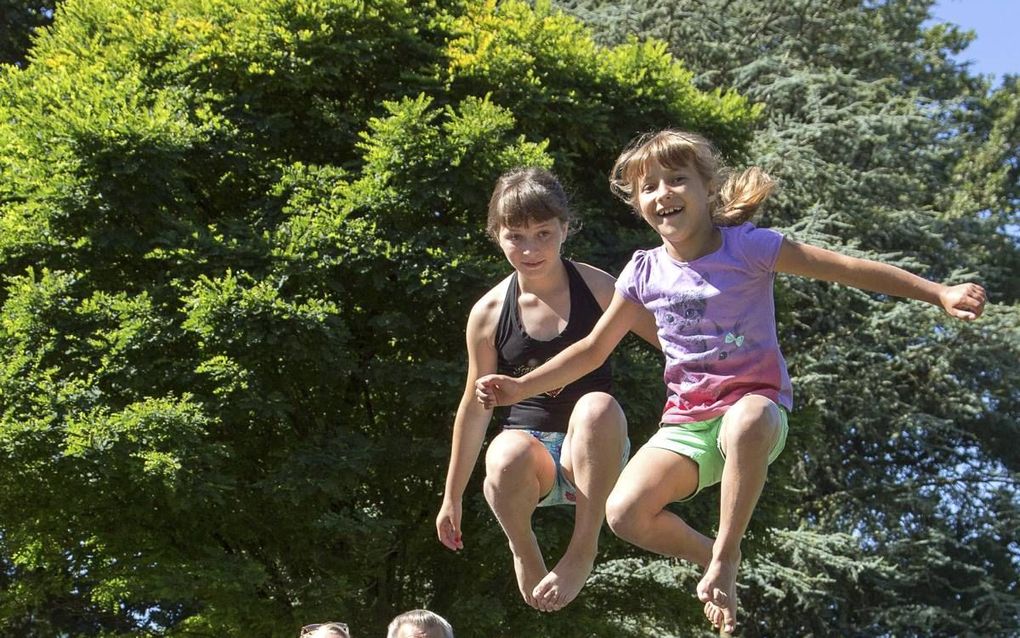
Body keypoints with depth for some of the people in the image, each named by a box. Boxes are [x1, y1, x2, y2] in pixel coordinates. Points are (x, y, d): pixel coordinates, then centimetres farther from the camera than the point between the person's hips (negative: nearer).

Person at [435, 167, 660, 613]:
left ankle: (583, 549, -23)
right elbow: (476, 406, 6)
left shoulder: (597, 288, -5)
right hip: (528, 441, 1)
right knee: (504, 463, -38)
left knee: (597, 407, -37)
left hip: (591, 450, 0)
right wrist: (452, 497, 10)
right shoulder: (488, 314, -2)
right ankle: (524, 555, -4)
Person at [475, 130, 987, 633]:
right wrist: (519, 387, 7)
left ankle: (727, 554, -21)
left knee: (745, 423, -43)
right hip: (687, 422, 3)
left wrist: (939, 294, -10)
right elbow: (593, 349, 15)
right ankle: (708, 555, 8)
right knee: (624, 513, -23)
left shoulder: (748, 247, -5)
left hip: (756, 400, -3)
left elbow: (848, 269, -5)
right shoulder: (645, 273, 5)